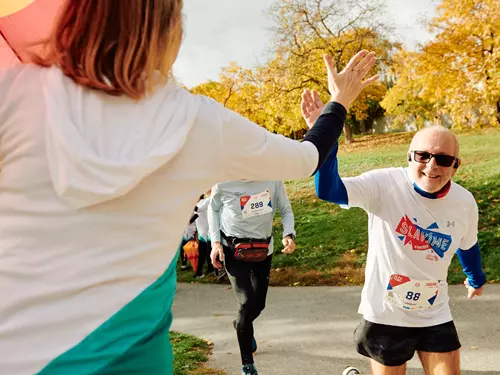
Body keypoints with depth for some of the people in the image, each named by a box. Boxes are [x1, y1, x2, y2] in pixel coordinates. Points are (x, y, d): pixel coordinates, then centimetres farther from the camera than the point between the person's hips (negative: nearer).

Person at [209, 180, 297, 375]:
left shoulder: (273, 179, -16)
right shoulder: (223, 182, -18)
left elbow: (286, 210, -3)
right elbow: (213, 208, 2)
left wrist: (289, 235, -21)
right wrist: (215, 241, -6)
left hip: (263, 250, 3)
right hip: (233, 250, -3)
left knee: (258, 304, 14)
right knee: (247, 303, -15)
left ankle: (241, 326, 52)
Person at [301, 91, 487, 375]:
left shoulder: (465, 203, -6)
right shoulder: (385, 184, -21)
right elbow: (328, 190, -35)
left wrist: (477, 279, 32)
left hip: (435, 318, 4)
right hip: (385, 317, -3)